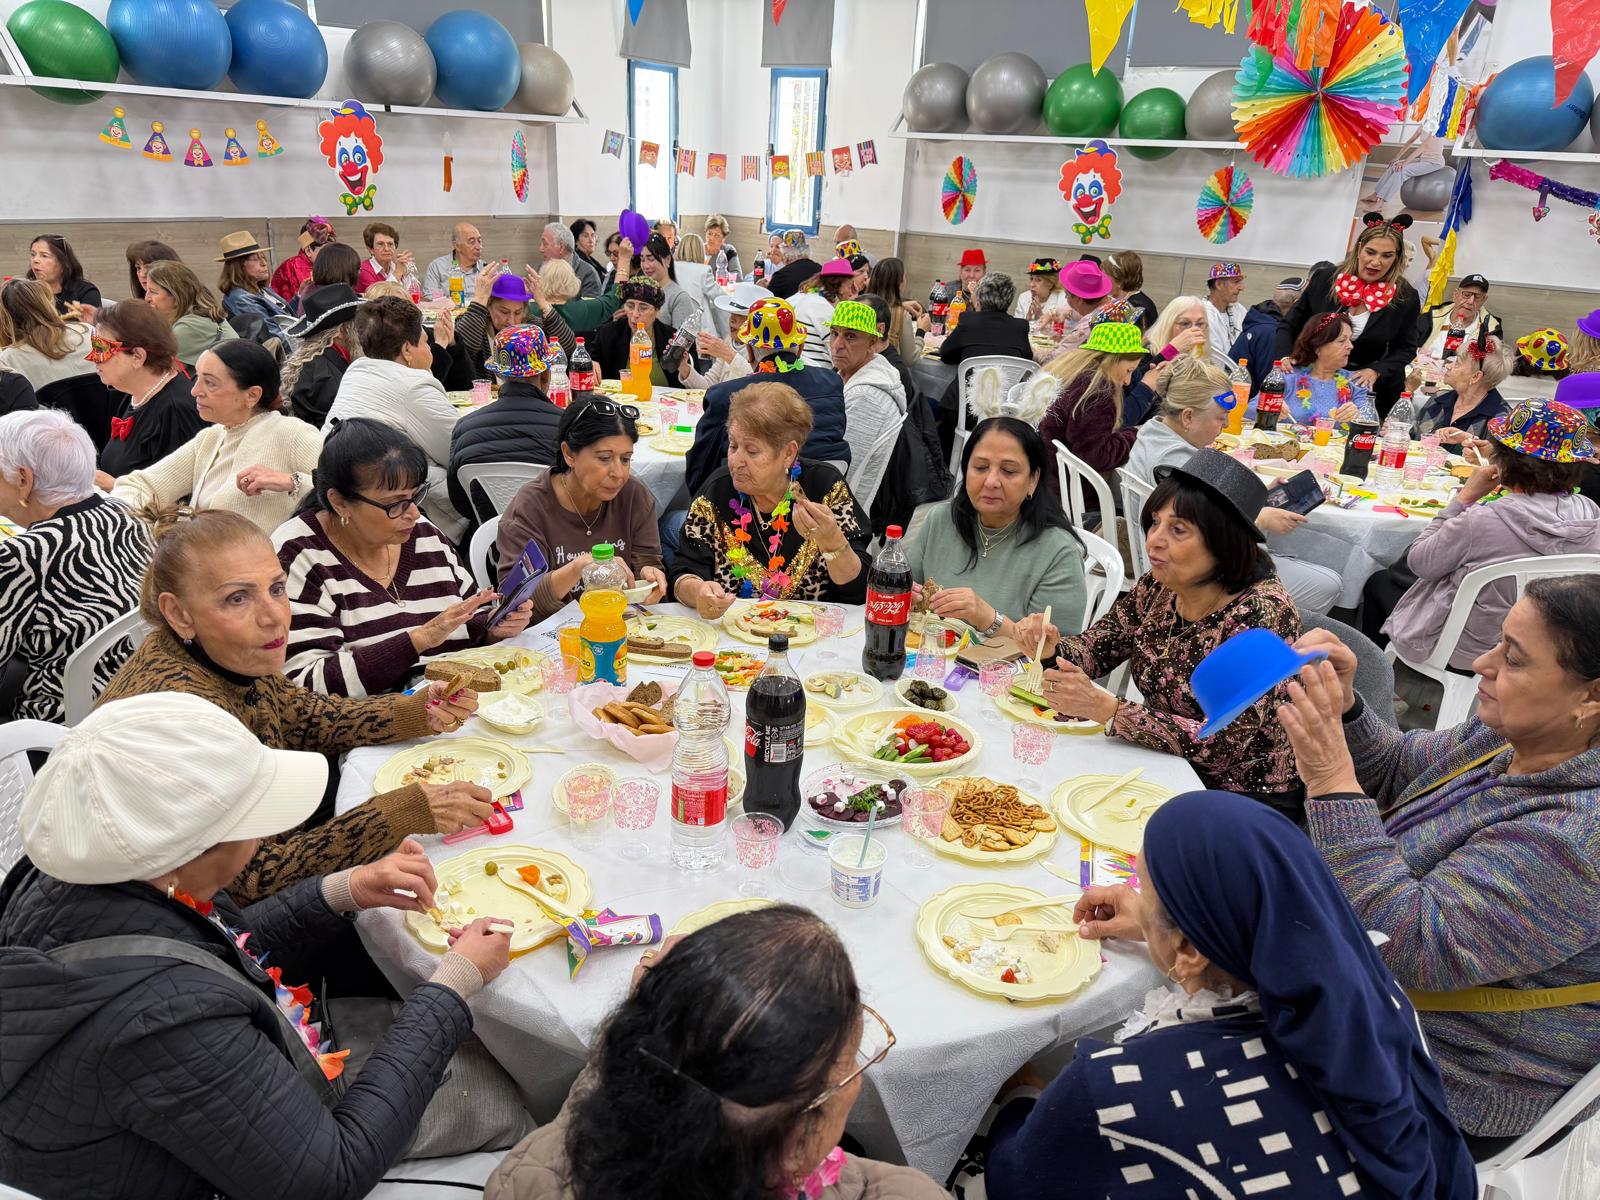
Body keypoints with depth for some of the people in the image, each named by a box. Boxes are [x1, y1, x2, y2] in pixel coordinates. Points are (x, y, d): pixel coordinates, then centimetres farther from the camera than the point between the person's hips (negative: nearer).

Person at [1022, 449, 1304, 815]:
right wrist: (1052, 650, -16)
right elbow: (1097, 645, 7)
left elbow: (1223, 745, -27)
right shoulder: (1160, 587, -4)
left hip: (1250, 798, -6)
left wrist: (1106, 709, -34)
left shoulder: (1261, 613, -23)